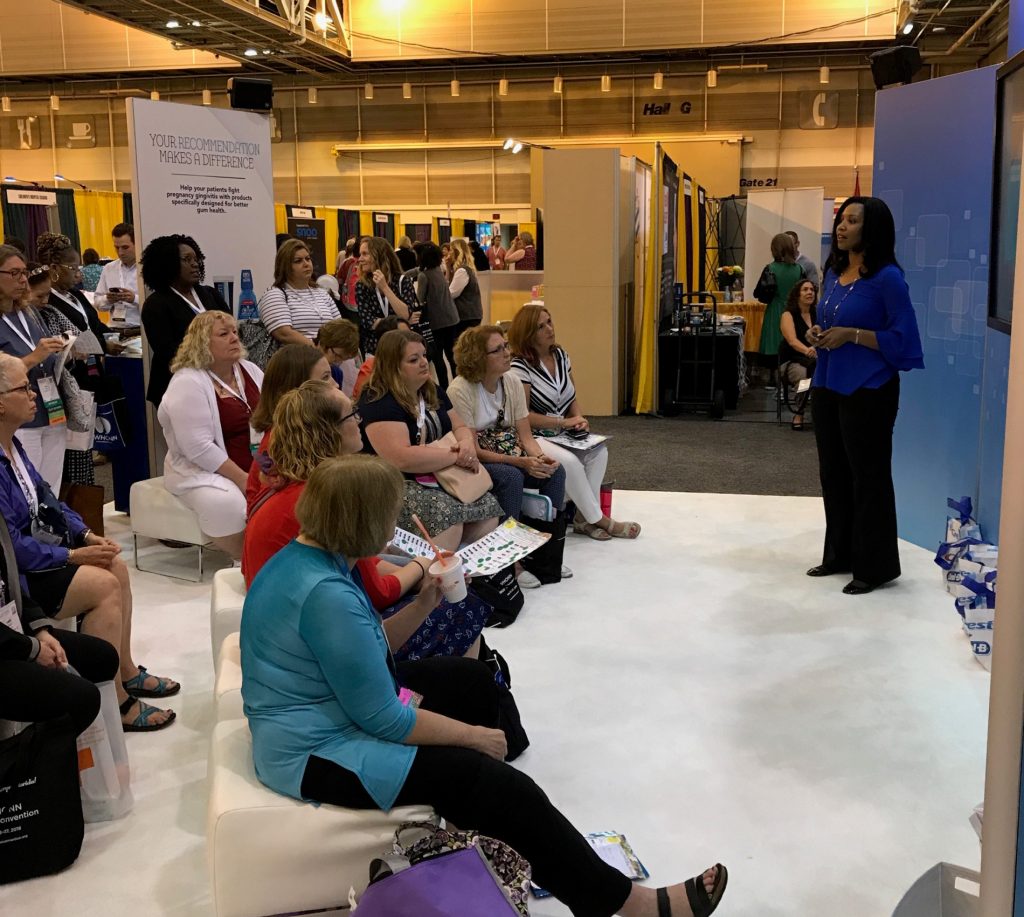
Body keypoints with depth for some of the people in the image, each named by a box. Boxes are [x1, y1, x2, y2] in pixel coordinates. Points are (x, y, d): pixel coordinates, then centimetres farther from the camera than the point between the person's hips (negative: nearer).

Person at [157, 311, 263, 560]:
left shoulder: (250, 370, 10)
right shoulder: (187, 383, -12)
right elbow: (199, 448, -20)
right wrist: (242, 479, -22)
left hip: (257, 468, 6)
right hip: (202, 471, -6)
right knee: (227, 503, -36)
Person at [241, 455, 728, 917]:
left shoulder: (301, 557, 3)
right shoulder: (325, 593, -29)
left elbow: (368, 648, 13)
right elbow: (382, 721, -25)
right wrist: (473, 735, -12)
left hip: (328, 714, 11)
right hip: (317, 753, -11)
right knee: (498, 786, -15)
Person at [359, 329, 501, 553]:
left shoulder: (432, 392, 12)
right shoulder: (379, 403, -16)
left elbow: (460, 427, 15)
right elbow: (402, 460, -27)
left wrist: (467, 445, -11)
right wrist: (457, 455, -19)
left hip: (442, 480, 8)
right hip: (397, 487, -8)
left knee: (489, 507, -13)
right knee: (447, 514, -33)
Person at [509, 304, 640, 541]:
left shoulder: (560, 355, 7)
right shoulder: (520, 366, -15)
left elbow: (572, 398, 16)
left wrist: (579, 419, -7)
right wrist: (565, 422, -18)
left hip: (563, 433, 7)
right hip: (532, 437, -7)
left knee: (598, 450, -17)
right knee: (569, 461, -30)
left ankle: (584, 519, -12)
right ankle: (598, 519, -13)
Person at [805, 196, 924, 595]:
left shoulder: (887, 277, -12)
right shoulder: (834, 273, 10)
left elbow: (902, 338, -13)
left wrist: (852, 335, -20)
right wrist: (817, 333, 1)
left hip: (868, 391, -8)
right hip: (827, 385, 8)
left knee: (869, 476, 0)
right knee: (833, 473, 15)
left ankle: (875, 566, 11)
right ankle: (840, 554, 28)